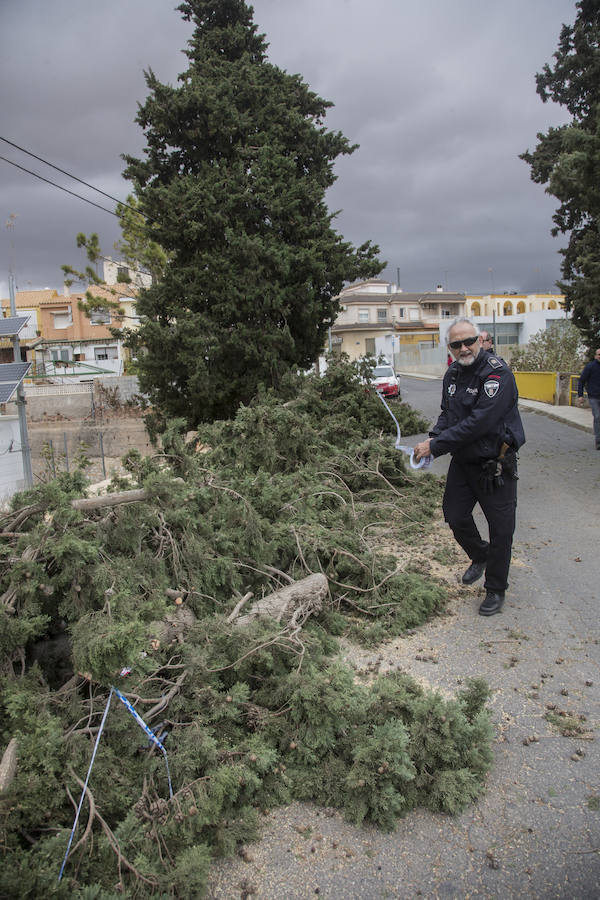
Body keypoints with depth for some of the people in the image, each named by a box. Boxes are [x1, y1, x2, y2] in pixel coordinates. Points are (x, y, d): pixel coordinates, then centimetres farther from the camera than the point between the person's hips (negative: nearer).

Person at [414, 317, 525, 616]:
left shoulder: (497, 373, -22)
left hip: (495, 464, -7)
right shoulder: (452, 373, 4)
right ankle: (479, 556, 43)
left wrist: (435, 446, -27)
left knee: (500, 529, 5)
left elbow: (479, 422, -29)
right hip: (463, 462, 7)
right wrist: (433, 437, -6)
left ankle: (496, 589, 23)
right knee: (455, 516, 12)